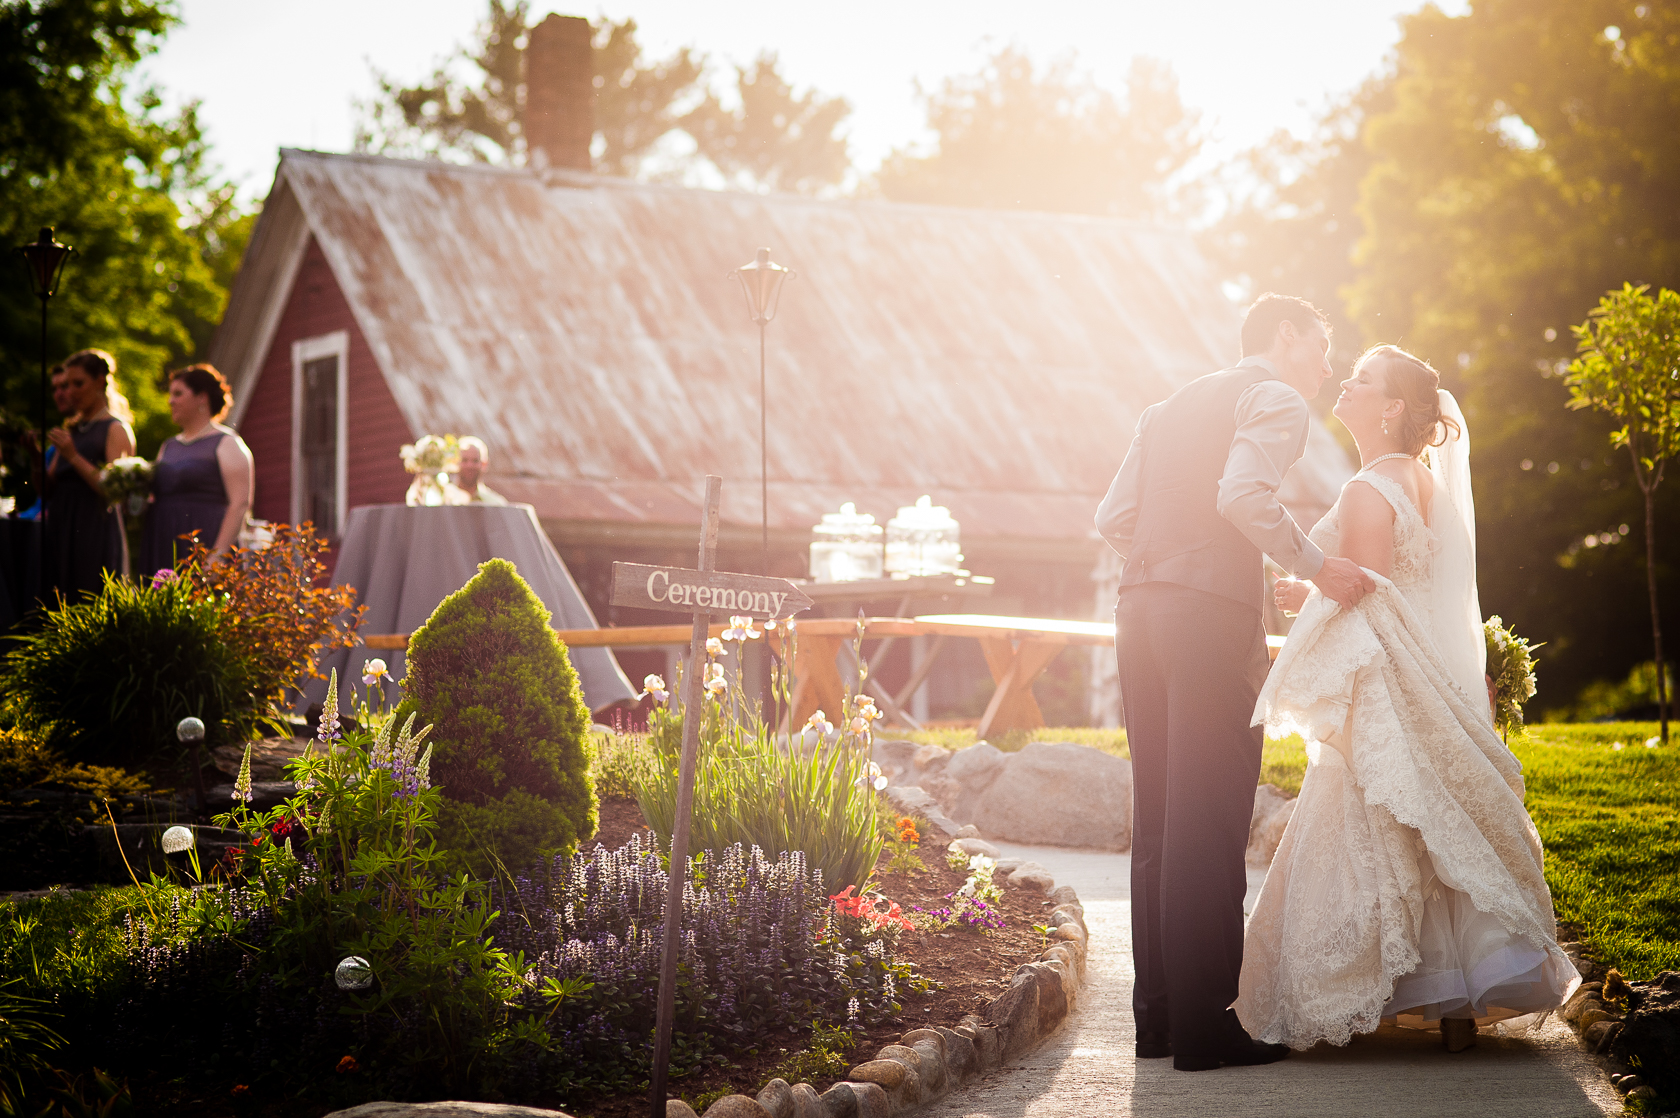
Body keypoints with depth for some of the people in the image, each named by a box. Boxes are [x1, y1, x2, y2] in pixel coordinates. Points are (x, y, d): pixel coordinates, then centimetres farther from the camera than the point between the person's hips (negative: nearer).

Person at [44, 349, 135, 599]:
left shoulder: (116, 430, -2)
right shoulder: (70, 430, 17)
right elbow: (49, 491, 14)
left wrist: (74, 457, -17)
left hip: (95, 533, -6)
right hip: (60, 533, 6)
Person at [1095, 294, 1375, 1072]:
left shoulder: (1171, 408, 23)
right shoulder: (1277, 401, 0)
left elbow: (1114, 519, 16)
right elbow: (1244, 495, -18)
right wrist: (1315, 568, -10)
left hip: (1139, 608, 8)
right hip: (1214, 614, -8)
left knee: (1159, 817, 11)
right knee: (1209, 821, -7)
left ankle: (1158, 1013, 14)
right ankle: (1205, 1024, -6)